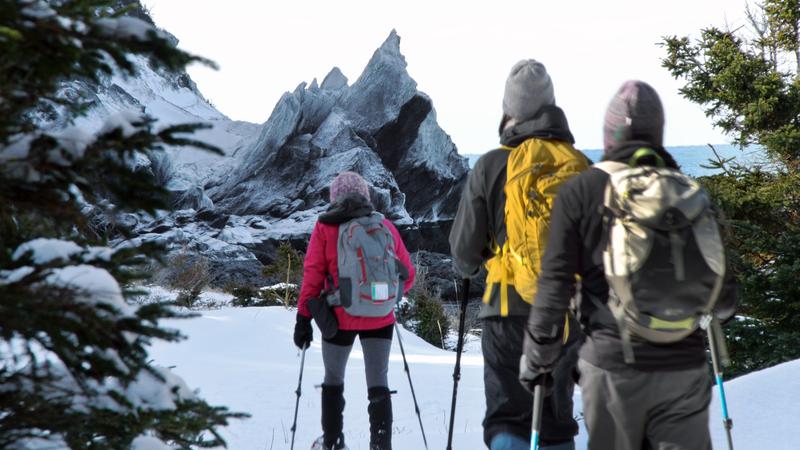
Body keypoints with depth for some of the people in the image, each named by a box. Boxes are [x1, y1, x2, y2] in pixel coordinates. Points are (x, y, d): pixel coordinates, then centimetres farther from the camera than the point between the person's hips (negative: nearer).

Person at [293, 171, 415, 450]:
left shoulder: (325, 228, -3)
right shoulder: (385, 226, 3)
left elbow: (312, 275, -6)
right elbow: (407, 274, 6)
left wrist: (304, 318, -2)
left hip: (340, 317, -1)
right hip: (379, 318, 1)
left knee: (333, 379, 19)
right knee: (378, 384, 8)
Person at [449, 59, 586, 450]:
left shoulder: (492, 166, -6)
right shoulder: (582, 165, 3)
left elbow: (464, 248, 0)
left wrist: (468, 265, 23)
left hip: (511, 307, -3)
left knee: (507, 417, 3)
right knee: (556, 417, 15)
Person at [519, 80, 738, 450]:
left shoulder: (581, 191, -3)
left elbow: (554, 284, -6)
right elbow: (722, 292, 6)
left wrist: (537, 359, 4)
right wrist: (722, 309, 29)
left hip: (613, 366, -1)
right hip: (685, 367, 2)